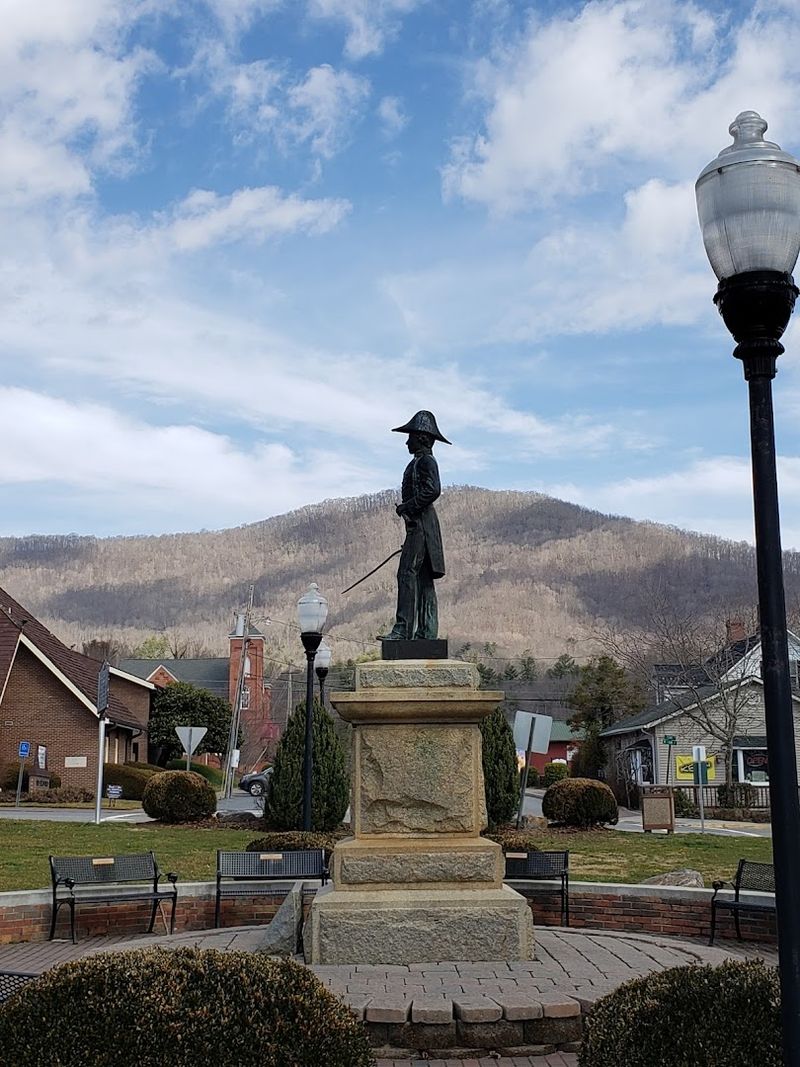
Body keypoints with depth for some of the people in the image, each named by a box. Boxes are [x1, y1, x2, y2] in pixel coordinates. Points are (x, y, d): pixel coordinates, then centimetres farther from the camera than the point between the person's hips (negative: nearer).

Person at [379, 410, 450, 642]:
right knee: (424, 579, 8)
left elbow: (432, 490, -22)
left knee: (407, 573, -15)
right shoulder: (419, 461, 21)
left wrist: (407, 508, -16)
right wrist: (406, 509, 17)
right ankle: (427, 631, 8)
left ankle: (403, 629, -19)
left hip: (421, 524, -11)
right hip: (418, 524, 11)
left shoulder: (425, 461, -8)